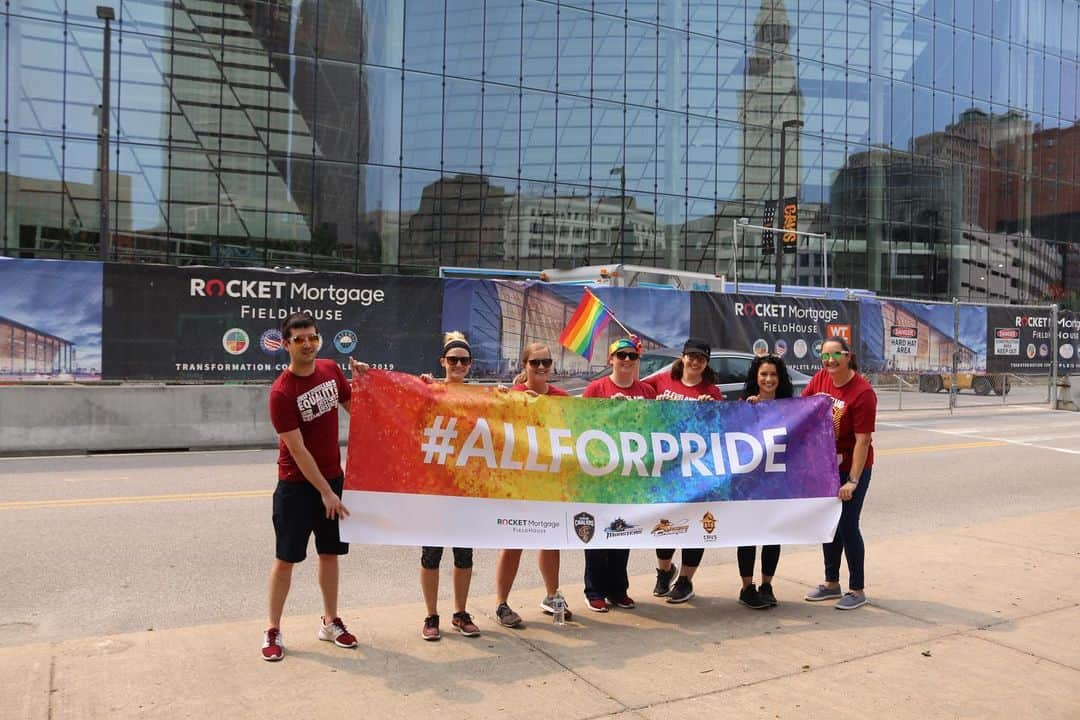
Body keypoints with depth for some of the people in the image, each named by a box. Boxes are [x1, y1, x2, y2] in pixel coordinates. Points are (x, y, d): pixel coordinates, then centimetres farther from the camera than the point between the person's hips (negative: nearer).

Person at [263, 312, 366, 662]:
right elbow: (297, 451, -18)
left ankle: (330, 622, 28)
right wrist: (325, 492, -16)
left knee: (330, 553, 14)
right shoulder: (281, 392, -19)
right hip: (297, 485, -5)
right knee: (286, 558, 4)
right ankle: (273, 631, 18)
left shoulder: (331, 370, -1)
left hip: (333, 477, 5)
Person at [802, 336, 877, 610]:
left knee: (847, 526, -2)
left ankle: (857, 590, 15)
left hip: (852, 466, -6)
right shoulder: (821, 379, -2)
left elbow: (863, 440, -21)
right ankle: (832, 583, 30)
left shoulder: (862, 392, -20)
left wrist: (853, 481, -22)